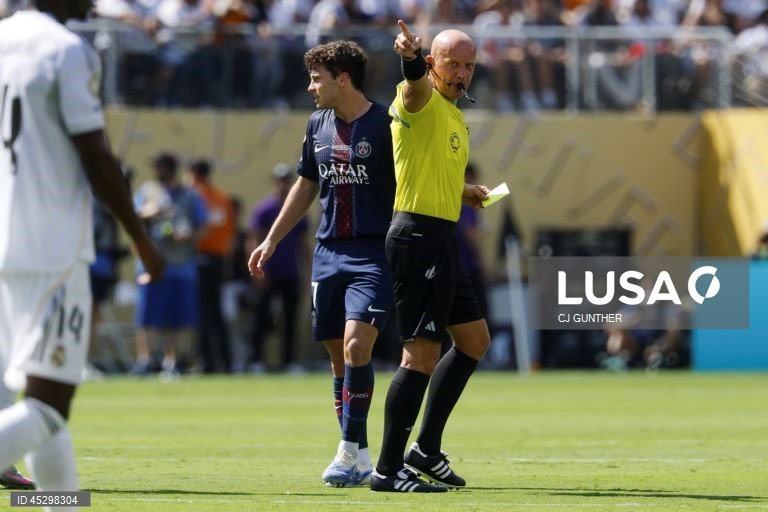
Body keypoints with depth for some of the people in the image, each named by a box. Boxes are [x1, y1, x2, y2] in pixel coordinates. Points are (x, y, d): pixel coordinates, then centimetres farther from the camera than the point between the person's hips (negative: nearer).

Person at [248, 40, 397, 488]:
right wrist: (272, 242, 24)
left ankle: (350, 451, -13)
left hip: (375, 253, -6)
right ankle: (360, 459, 14)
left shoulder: (385, 124, -9)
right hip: (329, 251, 7)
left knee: (356, 344, -19)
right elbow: (307, 185, 24)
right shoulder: (319, 126, 11)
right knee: (339, 356, 6)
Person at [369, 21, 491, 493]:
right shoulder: (423, 103, -10)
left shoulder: (455, 117, 19)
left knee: (474, 340, 17)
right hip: (418, 235, -10)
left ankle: (426, 449, 23)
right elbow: (416, 83, -36)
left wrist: (465, 192, 17)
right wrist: (411, 59, -58)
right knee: (422, 351, -11)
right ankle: (389, 470, -7)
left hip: (443, 239, 10)